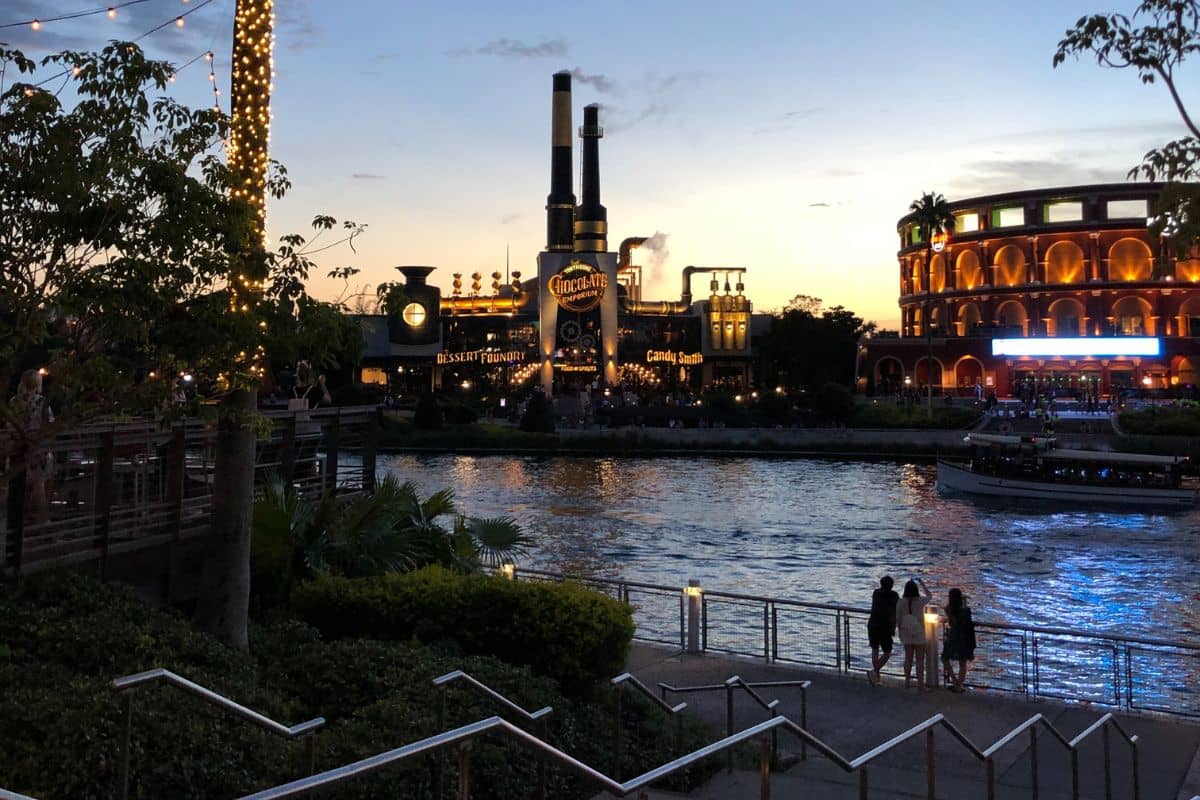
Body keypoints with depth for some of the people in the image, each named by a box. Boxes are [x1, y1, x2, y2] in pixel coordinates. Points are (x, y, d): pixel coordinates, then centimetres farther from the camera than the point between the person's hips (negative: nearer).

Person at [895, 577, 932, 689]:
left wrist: (900, 630, 11)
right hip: (919, 634, -2)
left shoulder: (900, 602, -10)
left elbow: (897, 619, -4)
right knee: (920, 659, 5)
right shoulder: (920, 601, -13)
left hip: (906, 634, 2)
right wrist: (922, 584, 21)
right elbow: (929, 596, 10)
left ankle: (907, 682, 22)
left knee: (908, 658, 15)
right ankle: (920, 683, 7)